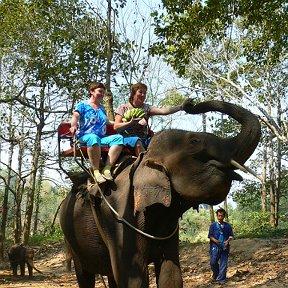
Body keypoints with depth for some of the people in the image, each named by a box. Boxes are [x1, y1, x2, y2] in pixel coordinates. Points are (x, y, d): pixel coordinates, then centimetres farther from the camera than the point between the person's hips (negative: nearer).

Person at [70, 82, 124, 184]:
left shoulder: (102, 108, 29)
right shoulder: (83, 105, 11)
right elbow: (76, 116, -7)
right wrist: (74, 125, -28)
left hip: (102, 139, 5)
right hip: (84, 138, -5)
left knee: (118, 138, -25)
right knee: (94, 138, -42)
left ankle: (107, 169, -34)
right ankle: (96, 171, -40)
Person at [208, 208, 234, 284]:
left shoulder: (228, 226, 4)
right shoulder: (213, 225, 1)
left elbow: (231, 236, 8)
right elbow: (210, 236, 2)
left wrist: (227, 241, -12)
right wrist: (215, 241, -16)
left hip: (224, 247, 1)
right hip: (215, 247, 0)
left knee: (223, 264, 1)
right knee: (213, 262, 1)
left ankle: (221, 279, 10)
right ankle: (215, 274, 30)